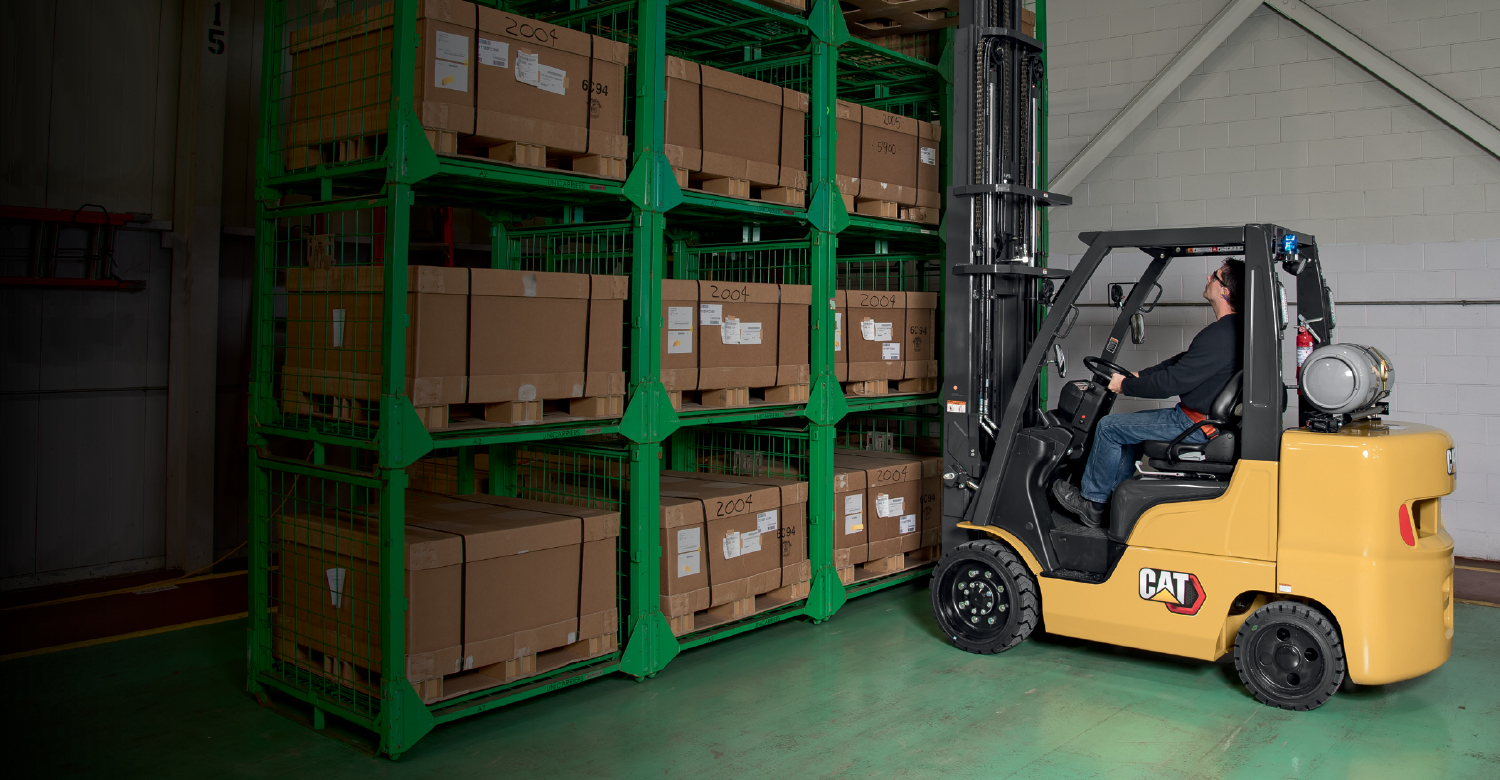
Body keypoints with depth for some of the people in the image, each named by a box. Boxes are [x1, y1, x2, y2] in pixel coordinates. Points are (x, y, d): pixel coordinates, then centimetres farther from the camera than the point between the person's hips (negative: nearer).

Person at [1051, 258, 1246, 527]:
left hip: (1195, 424, -10)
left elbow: (1172, 382, -23)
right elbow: (1182, 362, 17)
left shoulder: (1221, 335, -25)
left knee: (1110, 427, -3)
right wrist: (1138, 376, 13)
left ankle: (1091, 502, 13)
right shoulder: (1235, 327, 8)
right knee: (1129, 425, 24)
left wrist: (1125, 386, -9)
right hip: (1205, 417, 10)